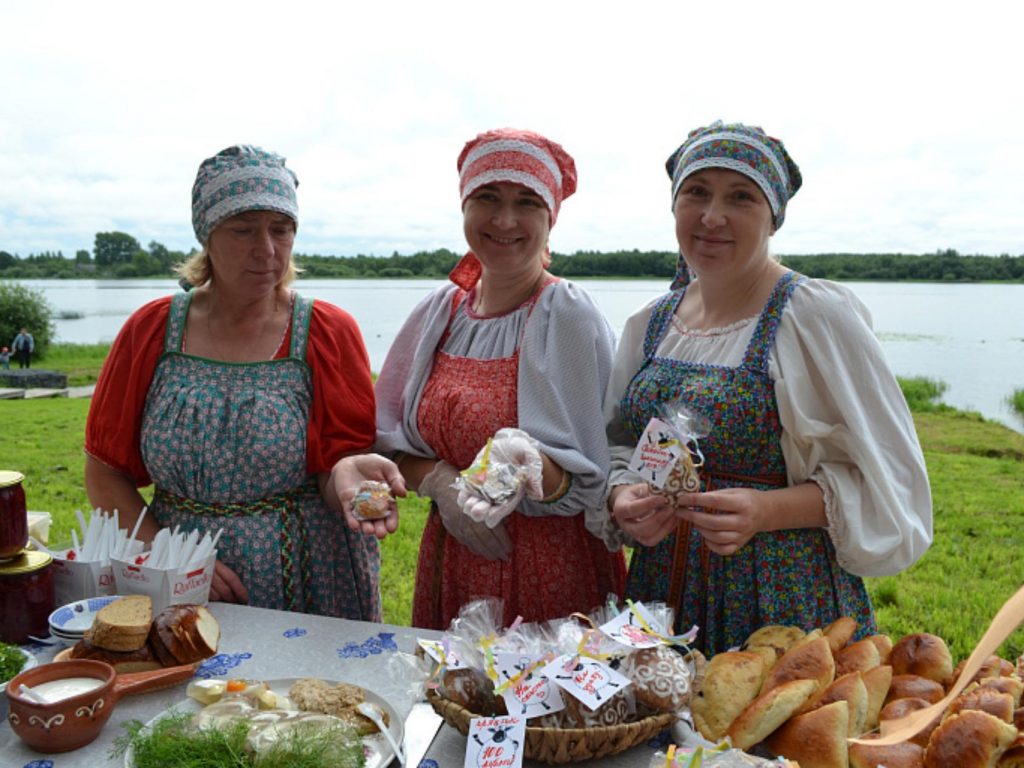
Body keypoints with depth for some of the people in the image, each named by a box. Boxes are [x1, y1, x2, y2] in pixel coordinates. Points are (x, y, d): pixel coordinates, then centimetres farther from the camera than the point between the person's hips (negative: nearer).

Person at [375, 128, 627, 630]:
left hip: (552, 571, -4)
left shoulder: (569, 315, -12)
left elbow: (591, 479, -13)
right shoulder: (439, 312, 1)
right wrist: (440, 480, -12)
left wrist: (530, 467, -32)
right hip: (450, 564, 4)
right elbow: (394, 445, 7)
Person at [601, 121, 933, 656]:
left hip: (787, 599, -4)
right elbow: (619, 442, 14)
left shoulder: (818, 316, -11)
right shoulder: (648, 325, 5)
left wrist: (766, 510, -24)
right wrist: (624, 497, -8)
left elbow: (882, 476, -10)